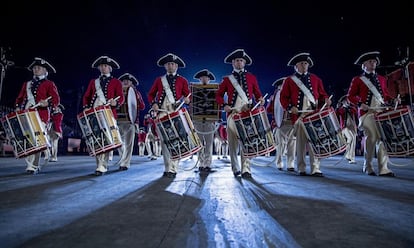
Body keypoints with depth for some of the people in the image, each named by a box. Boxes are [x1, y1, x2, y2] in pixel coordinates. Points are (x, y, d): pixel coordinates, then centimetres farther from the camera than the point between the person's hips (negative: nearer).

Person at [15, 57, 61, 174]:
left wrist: (47, 103, -21)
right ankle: (36, 165, 11)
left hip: (41, 116, -5)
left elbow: (56, 99, -2)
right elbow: (20, 97, 27)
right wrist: (18, 107, 8)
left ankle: (32, 166, -9)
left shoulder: (49, 84, 8)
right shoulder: (27, 84, 25)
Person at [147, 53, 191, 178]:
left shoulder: (182, 80, 12)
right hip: (162, 114, 2)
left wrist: (187, 100, -14)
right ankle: (167, 168, 11)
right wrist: (153, 104, 0)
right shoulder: (159, 80, 17)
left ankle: (173, 169, -2)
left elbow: (188, 95, 9)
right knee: (164, 141, 2)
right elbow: (151, 94, 19)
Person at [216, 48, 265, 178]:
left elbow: (257, 93, 16)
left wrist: (260, 100, -6)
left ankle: (246, 169, -3)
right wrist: (224, 105, -6)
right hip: (232, 114, 0)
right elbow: (219, 95, 12)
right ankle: (235, 169, 15)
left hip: (248, 114, 0)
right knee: (233, 142, 3)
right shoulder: (227, 79, 11)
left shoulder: (251, 77, 14)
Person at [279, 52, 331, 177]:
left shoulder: (315, 79, 18)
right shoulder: (289, 80, 8)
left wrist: (326, 99, -4)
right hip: (299, 115, -2)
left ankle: (315, 169, 0)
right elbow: (283, 97, 4)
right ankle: (301, 169, 13)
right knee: (301, 141, 2)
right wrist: (290, 107, -12)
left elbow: (322, 93, 17)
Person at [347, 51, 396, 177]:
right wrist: (360, 104, -11)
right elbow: (351, 96, 5)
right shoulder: (357, 80, 8)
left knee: (383, 138, -4)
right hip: (367, 112, -4)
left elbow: (386, 94, 25)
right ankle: (367, 166, 7)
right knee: (372, 137, -10)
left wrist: (391, 101, 3)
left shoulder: (382, 79, 22)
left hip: (382, 112, 4)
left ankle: (384, 169, -1)